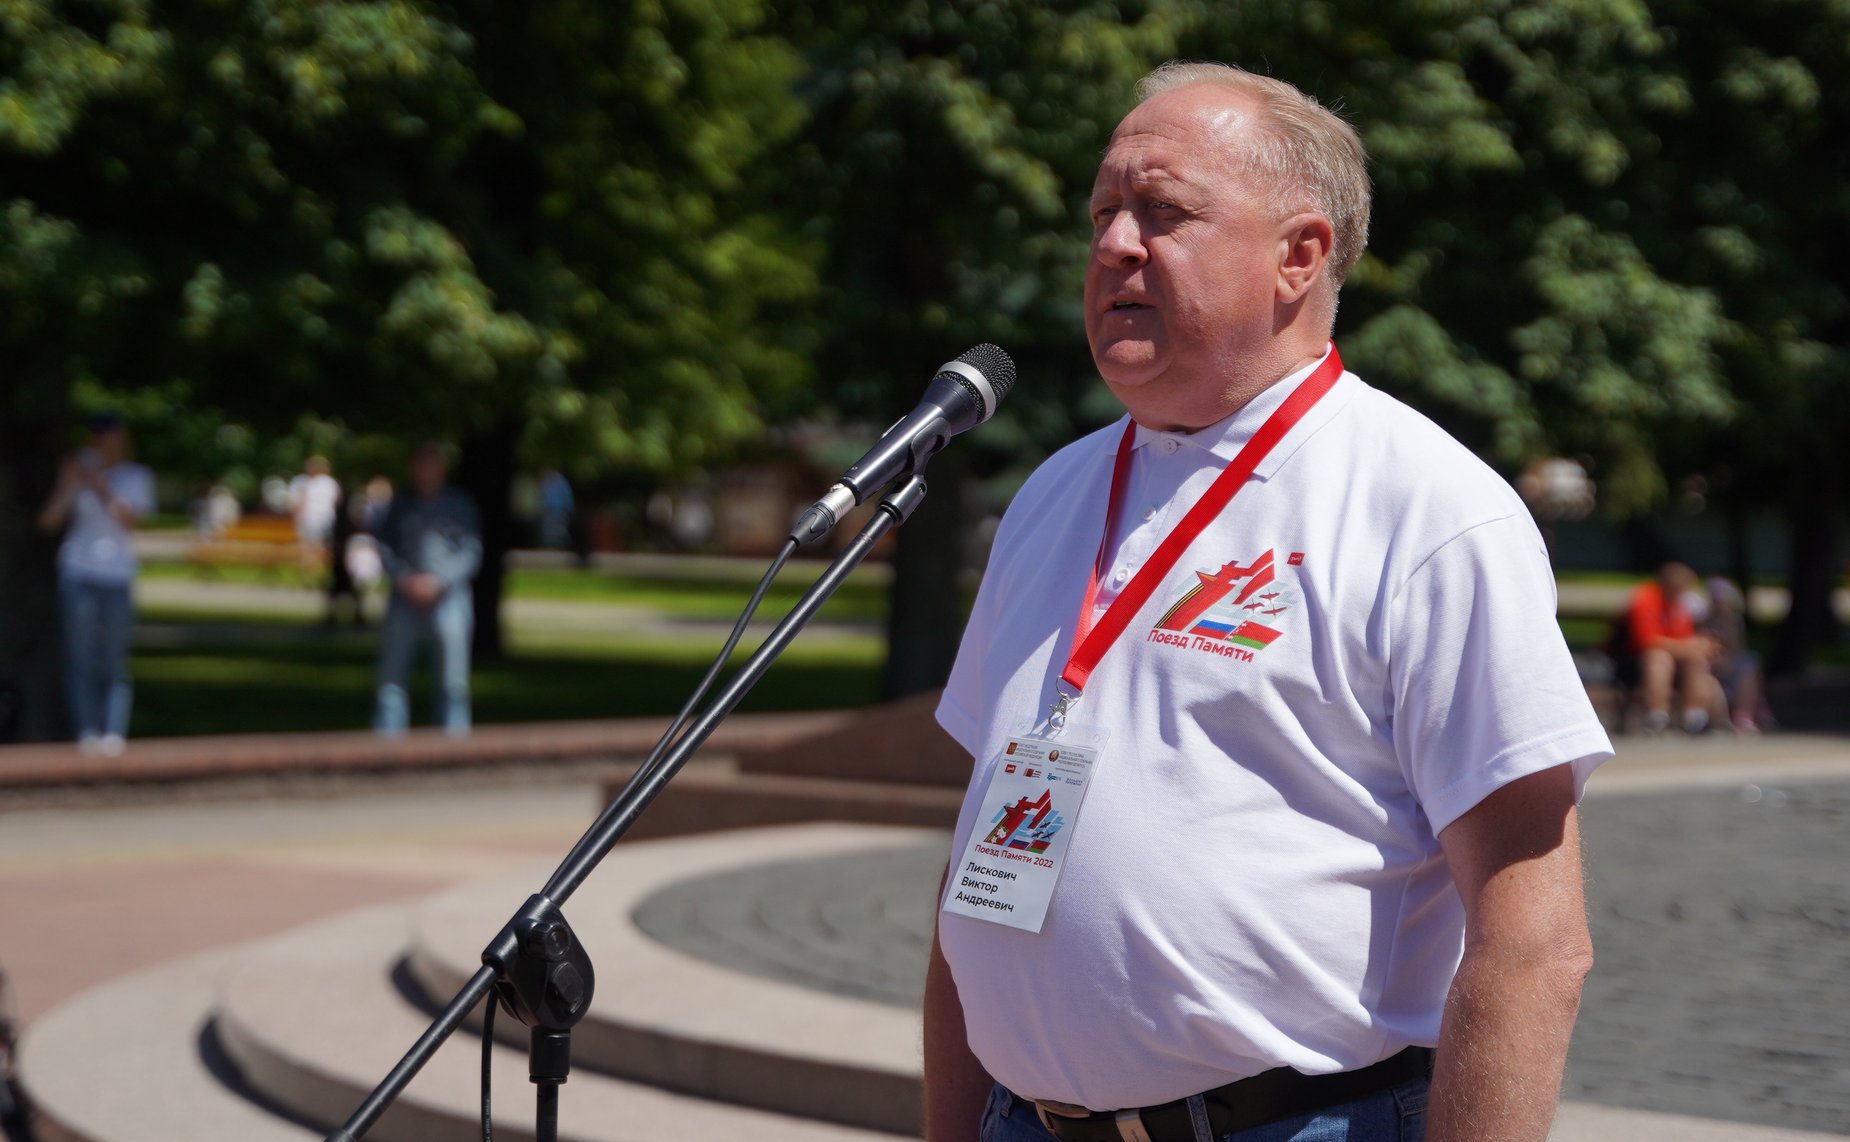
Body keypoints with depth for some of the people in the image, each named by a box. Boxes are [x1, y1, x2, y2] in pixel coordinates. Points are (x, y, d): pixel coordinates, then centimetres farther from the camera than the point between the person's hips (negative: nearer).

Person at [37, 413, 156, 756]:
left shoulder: (136, 477, 9)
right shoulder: (79, 471, 10)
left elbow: (129, 519, -7)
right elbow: (48, 521, 3)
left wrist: (102, 488, -14)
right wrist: (67, 486, -9)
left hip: (117, 576, 0)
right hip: (78, 573, 1)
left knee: (115, 658, -5)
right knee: (80, 654, -6)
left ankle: (114, 732, -6)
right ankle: (87, 731, -5)